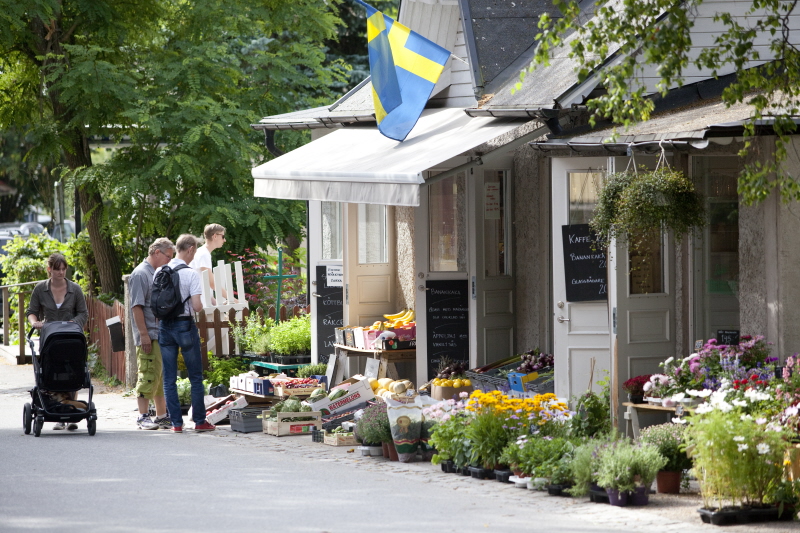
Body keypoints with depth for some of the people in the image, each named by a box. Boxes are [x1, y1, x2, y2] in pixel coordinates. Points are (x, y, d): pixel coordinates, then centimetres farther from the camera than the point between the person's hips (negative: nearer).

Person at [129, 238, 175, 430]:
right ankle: (143, 416, -5)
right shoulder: (141, 274, -10)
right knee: (148, 375, -9)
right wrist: (143, 334, -19)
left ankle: (162, 416, 15)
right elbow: (137, 306, -15)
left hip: (163, 334, 9)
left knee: (163, 377, 10)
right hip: (149, 335, -9)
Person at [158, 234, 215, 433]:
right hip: (185, 325, -4)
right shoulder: (191, 274, -11)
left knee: (169, 378, 6)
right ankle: (199, 421, 8)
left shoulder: (160, 272, 2)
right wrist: (202, 306, 5)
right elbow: (196, 306, -16)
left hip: (165, 326, 4)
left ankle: (176, 422, 5)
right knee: (195, 377, 6)